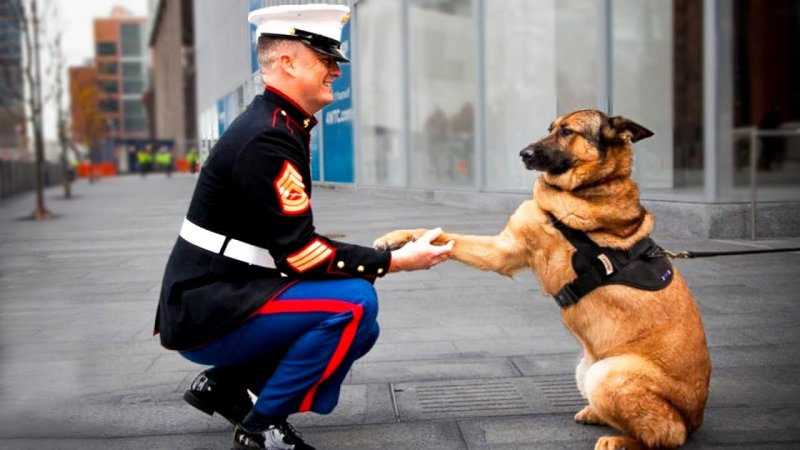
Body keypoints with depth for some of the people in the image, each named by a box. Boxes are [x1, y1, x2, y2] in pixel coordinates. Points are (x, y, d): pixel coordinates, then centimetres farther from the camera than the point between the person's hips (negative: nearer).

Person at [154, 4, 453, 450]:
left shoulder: (278, 126, 10)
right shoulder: (267, 140, -21)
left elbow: (293, 241, 12)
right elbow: (300, 253, -23)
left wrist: (380, 254, 2)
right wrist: (396, 261, -16)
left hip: (223, 298, 10)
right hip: (207, 311, -10)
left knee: (360, 329, 9)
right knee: (354, 304, -21)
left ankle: (224, 383, 14)